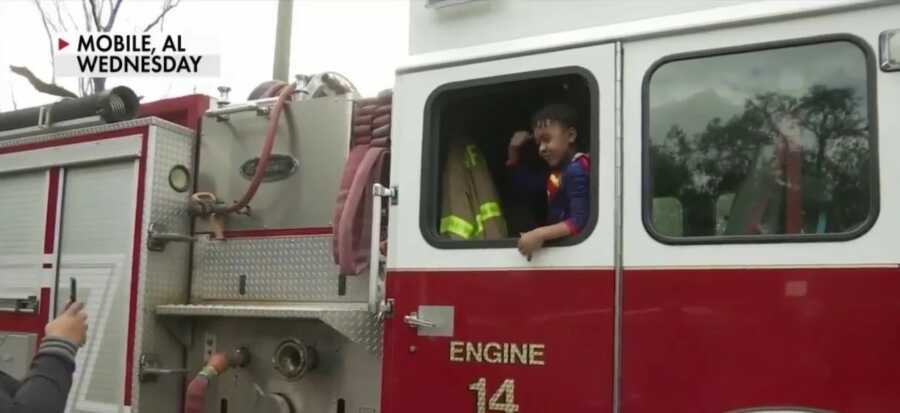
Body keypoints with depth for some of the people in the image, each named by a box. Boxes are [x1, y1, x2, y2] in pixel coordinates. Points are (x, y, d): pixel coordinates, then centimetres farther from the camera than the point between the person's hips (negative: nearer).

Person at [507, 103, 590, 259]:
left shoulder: (577, 171, -19)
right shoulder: (556, 168, 9)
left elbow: (580, 222, -28)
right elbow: (523, 184, 25)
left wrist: (540, 234, -34)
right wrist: (514, 151, 11)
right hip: (557, 242, 9)